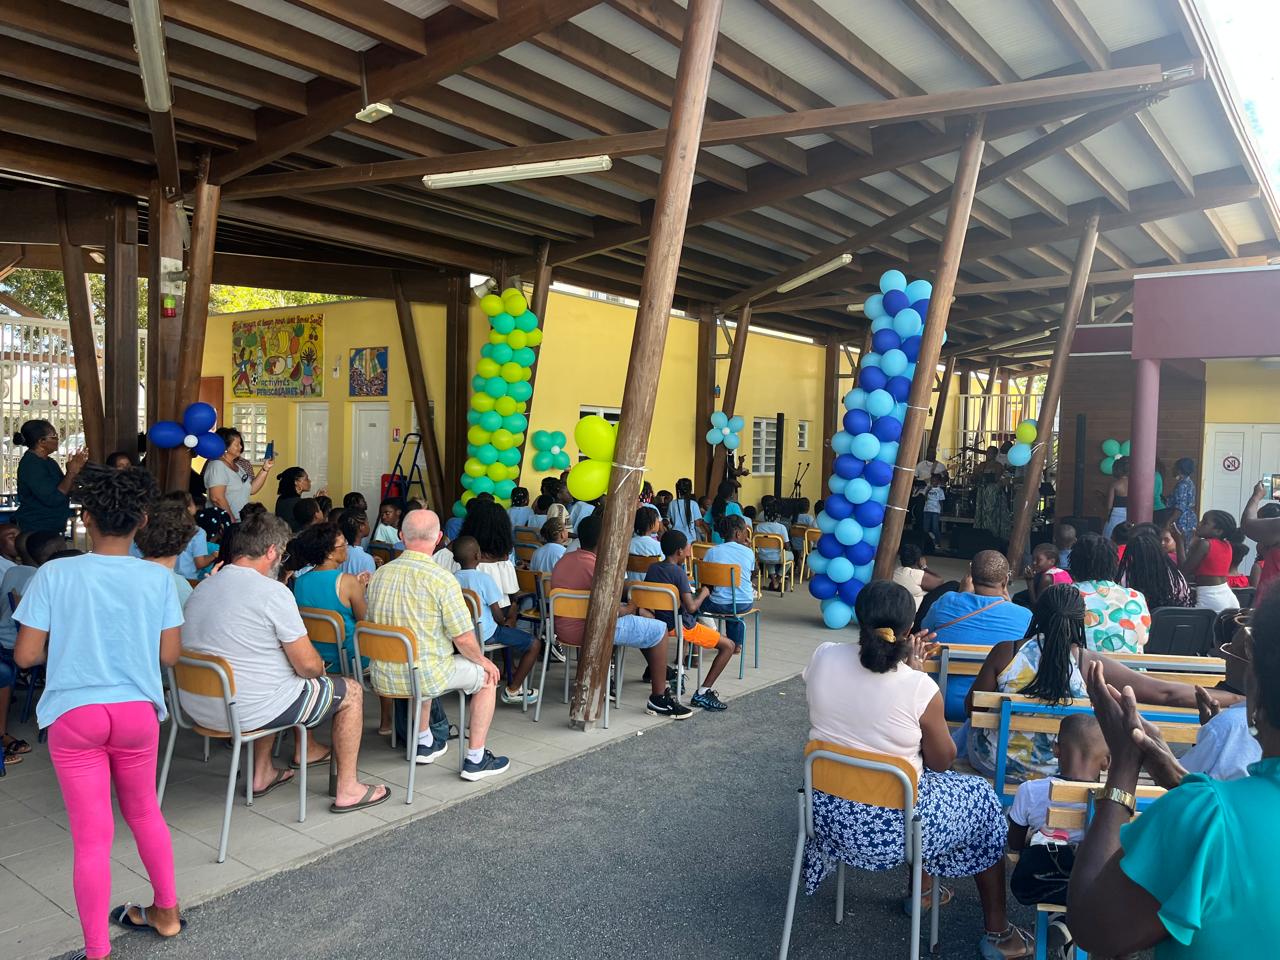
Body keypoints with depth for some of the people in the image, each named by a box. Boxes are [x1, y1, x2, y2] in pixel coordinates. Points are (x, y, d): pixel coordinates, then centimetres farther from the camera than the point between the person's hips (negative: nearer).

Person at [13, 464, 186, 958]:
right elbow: (170, 654, -2)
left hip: (74, 715, -2)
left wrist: (66, 638, 12)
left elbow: (26, 655, -7)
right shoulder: (158, 578, -6)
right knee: (144, 812, 22)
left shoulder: (54, 575, -9)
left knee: (92, 836, 5)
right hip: (137, 712, 2)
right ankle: (166, 911, 37)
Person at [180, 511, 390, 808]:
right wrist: (319, 665, 9)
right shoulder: (272, 591, -17)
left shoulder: (202, 588, 7)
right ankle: (347, 790, 15)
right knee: (351, 691, 9)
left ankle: (262, 773, 40)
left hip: (197, 707, 8)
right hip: (248, 712, -8)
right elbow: (308, 665, -15)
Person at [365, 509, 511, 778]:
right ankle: (475, 759, 17)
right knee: (487, 675, 16)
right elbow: (463, 638, -17)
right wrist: (482, 660, 5)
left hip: (382, 679, 6)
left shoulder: (379, 574, 1)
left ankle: (425, 743, 41)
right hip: (424, 678, -6)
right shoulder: (442, 579, -18)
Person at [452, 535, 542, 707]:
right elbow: (497, 615, -15)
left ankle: (512, 677, 39)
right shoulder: (483, 578, -18)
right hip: (486, 634, -8)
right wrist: (505, 622, 8)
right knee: (535, 644, 2)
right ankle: (512, 690, 7)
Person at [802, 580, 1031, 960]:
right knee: (983, 799, 24)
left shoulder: (822, 657, -12)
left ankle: (922, 891, 50)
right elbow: (942, 762, -5)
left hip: (825, 811, 5)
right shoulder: (920, 688, -23)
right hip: (890, 829, -5)